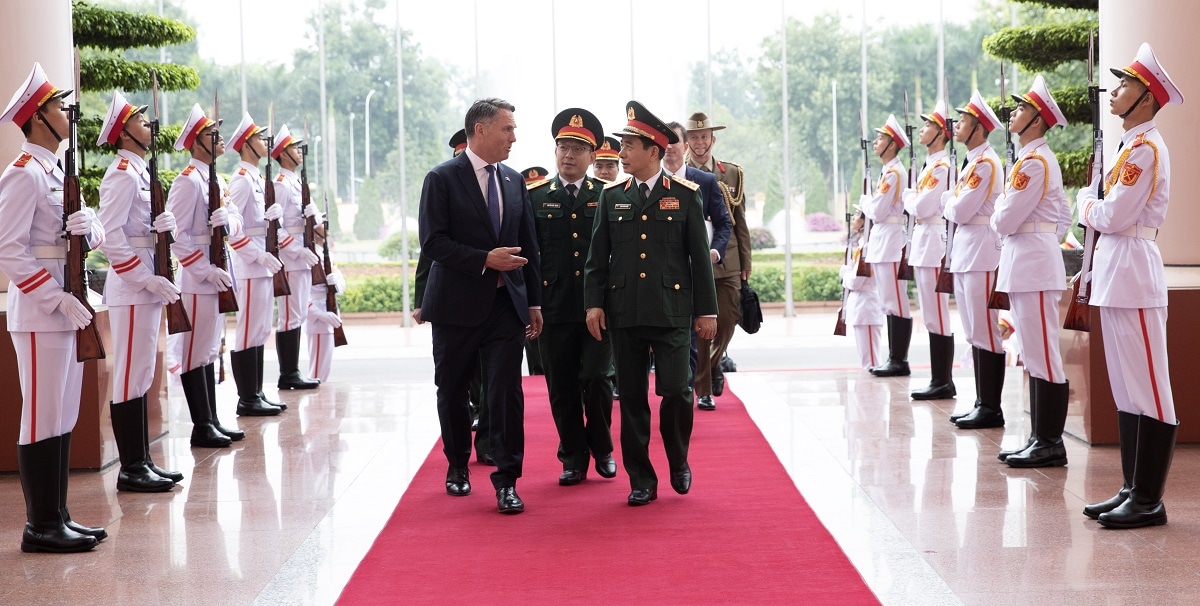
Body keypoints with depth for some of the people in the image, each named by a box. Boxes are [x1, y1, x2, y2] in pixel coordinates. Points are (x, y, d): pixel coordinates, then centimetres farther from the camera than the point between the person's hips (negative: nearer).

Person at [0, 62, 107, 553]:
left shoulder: (57, 173, 16)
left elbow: (97, 235, 14)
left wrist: (89, 226, -11)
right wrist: (58, 299, -21)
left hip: (68, 308, 9)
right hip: (39, 314, -9)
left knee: (64, 419, 12)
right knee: (42, 420, -4)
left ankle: (57, 516, 20)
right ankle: (40, 526, 2)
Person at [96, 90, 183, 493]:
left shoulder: (140, 172, 16)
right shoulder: (122, 175, -14)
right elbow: (110, 237, -21)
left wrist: (166, 224, -2)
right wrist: (148, 278, -21)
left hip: (146, 286, 10)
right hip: (131, 290, -10)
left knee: (141, 376, 12)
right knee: (131, 377, -5)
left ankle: (142, 460, 18)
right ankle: (131, 469, -1)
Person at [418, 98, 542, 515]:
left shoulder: (514, 181, 10)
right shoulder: (442, 179, -7)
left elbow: (528, 246, 14)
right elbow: (433, 243, -14)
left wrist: (534, 302, 11)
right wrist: (485, 259, -21)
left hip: (506, 304, 3)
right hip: (458, 304, -3)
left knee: (507, 392, -6)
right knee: (452, 392, 10)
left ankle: (506, 480, 0)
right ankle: (458, 466, 30)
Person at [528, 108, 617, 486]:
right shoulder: (535, 196, 5)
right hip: (553, 308, 1)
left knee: (596, 379, -6)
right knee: (562, 387, 5)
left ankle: (602, 449, 16)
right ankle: (574, 458, 18)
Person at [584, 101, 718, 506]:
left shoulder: (685, 196, 2)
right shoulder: (611, 196, 8)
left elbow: (699, 257, 3)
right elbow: (597, 256, 9)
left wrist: (707, 310, 1)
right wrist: (593, 303, -1)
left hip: (672, 312, -2)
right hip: (623, 314, 2)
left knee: (676, 391, -7)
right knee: (632, 398, 4)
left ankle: (678, 461, 20)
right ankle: (641, 480, 13)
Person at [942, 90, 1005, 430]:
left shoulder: (986, 162, -13)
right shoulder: (972, 161, 17)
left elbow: (959, 211, -16)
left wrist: (947, 200, 2)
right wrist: (953, 203, 0)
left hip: (981, 251, -10)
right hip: (964, 250, 10)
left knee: (985, 332, -6)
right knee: (974, 333, 12)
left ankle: (992, 409, -3)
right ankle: (982, 403, 17)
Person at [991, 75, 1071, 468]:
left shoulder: (1034, 162, -15)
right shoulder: (1038, 158, 16)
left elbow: (1005, 220, -17)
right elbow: (1064, 216, 23)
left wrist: (999, 212, 4)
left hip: (1033, 265, -11)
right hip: (1025, 262, 11)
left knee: (1042, 356, -6)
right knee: (1034, 357, 12)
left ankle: (1051, 444, -2)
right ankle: (1040, 438, 17)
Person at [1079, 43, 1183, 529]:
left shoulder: (1145, 147, -13)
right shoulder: (1131, 145, 17)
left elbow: (1113, 216, -17)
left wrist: (1085, 200, 0)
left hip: (1132, 272, -10)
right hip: (1116, 271, 10)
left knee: (1147, 391, -5)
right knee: (1126, 391, 12)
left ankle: (1149, 501, -2)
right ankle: (1132, 489, 18)